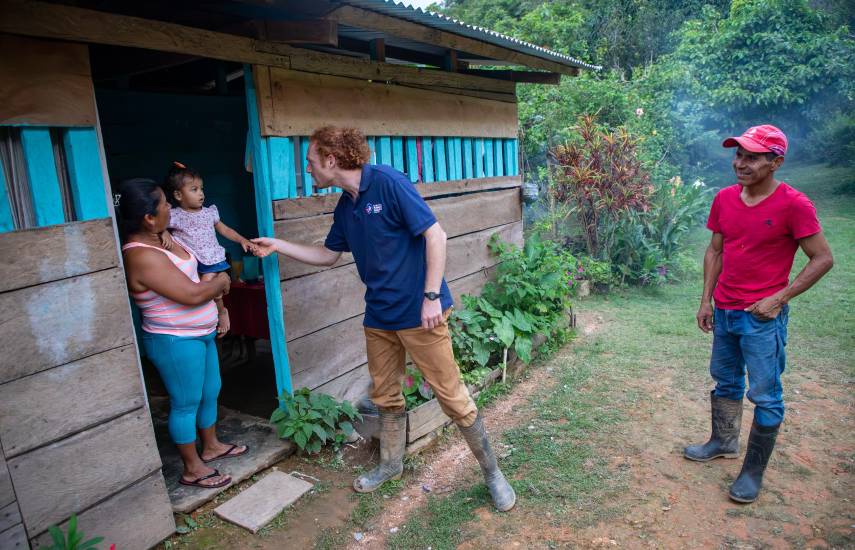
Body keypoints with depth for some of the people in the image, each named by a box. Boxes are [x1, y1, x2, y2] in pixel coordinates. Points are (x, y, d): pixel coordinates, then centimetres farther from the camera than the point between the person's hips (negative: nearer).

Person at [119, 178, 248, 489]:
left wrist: (212, 286, 0)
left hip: (199, 334, 10)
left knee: (210, 391, 21)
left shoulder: (156, 239, 4)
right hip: (176, 342, -9)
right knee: (186, 403, 6)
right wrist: (221, 281, -11)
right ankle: (193, 469, 24)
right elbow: (193, 294, -29)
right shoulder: (143, 256, -27)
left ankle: (211, 446, 42)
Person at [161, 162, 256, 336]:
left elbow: (224, 230, 15)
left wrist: (241, 240, 5)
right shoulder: (174, 215, -4)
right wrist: (164, 232, -28)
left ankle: (221, 311, 9)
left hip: (212, 261, 1)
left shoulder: (209, 212, 7)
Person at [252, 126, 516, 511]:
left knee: (452, 396, 1)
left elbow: (435, 235, -16)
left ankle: (492, 472, 20)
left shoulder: (388, 182, -14)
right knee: (385, 396, 18)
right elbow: (327, 255, 23)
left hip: (419, 313, -7)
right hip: (379, 316, 8)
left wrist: (432, 296, -19)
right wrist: (277, 246, 20)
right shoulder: (345, 207, 10)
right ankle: (391, 464, 40)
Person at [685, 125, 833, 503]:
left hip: (763, 318, -6)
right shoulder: (725, 198, 2)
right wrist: (706, 300, 6)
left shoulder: (793, 205, -15)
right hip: (724, 312, 6)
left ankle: (753, 472, 17)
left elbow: (822, 259, -9)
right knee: (725, 383, 20)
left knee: (765, 396, 4)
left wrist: (778, 298, -16)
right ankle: (724, 442, 39)